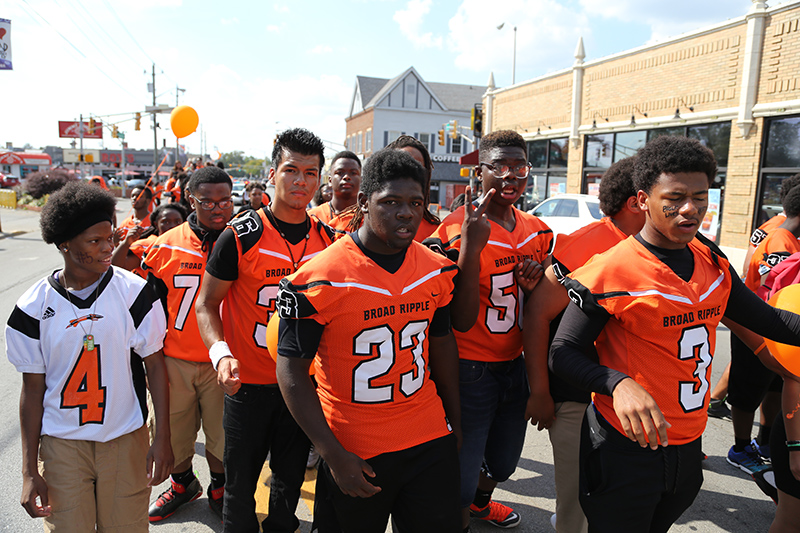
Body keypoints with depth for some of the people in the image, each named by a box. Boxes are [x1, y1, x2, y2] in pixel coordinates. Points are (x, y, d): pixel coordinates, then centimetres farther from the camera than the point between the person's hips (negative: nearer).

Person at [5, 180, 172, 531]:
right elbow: (33, 388, 1)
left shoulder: (135, 292, -9)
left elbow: (155, 365, -4)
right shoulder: (34, 308, -6)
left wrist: (162, 438, -6)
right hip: (61, 443, 1)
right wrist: (29, 470, 1)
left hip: (126, 438, 0)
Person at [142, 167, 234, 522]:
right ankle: (182, 484, 45)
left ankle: (219, 489, 38)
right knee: (175, 428, 17)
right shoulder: (166, 246, -3)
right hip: (174, 360, 2)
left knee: (221, 431, 11)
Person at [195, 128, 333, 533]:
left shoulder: (327, 238, -1)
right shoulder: (241, 235, -14)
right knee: (241, 484, 12)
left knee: (291, 479, 21)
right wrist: (221, 353, -25)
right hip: (249, 382, -4)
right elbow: (206, 304, -8)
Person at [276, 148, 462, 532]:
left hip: (431, 442, 4)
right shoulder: (320, 278, -17)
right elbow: (291, 370, -12)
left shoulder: (437, 270, -1)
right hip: (354, 453, -4)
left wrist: (455, 421, 15)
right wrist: (333, 454, -16)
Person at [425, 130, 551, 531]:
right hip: (470, 372, -7)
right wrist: (470, 246, -34)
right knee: (463, 474, 6)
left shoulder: (537, 231, 2)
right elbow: (462, 322, -24)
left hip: (514, 364, 7)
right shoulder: (456, 231, -19)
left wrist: (535, 284, -10)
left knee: (504, 460, 27)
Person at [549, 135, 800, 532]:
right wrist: (617, 383, -36)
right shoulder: (611, 272, -19)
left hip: (688, 447, 7)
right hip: (626, 448, -6)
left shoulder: (714, 266, 3)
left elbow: (767, 320, 14)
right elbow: (563, 352, -20)